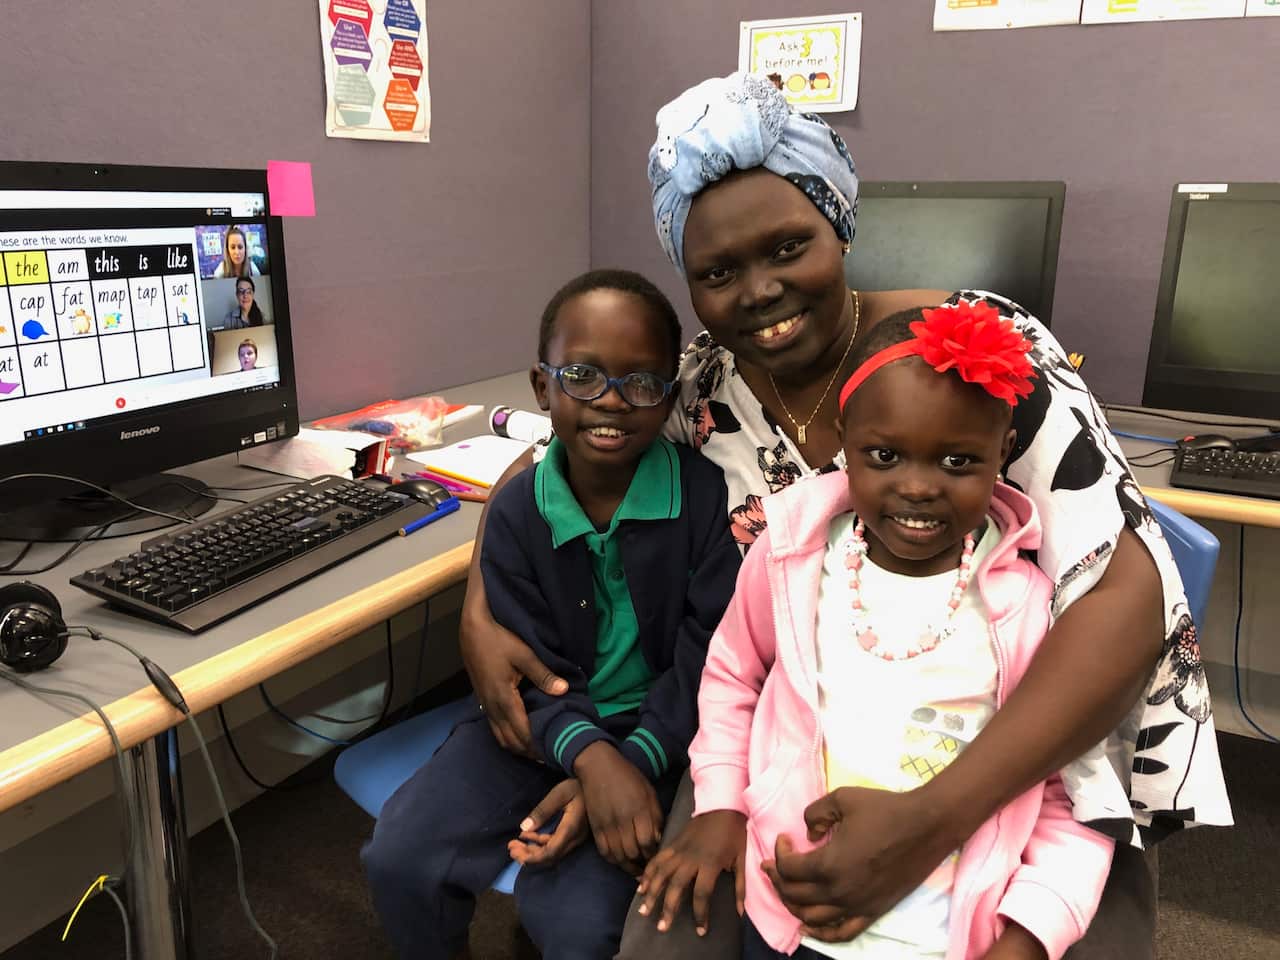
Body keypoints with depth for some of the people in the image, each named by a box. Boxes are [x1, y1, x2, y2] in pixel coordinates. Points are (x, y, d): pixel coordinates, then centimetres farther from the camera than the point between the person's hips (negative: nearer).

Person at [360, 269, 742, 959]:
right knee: (399, 860, -9)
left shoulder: (705, 494, -14)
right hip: (544, 723, 3)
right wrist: (591, 756, -27)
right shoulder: (516, 512, -6)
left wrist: (632, 763, -25)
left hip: (657, 731, -2)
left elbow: (709, 655, -14)